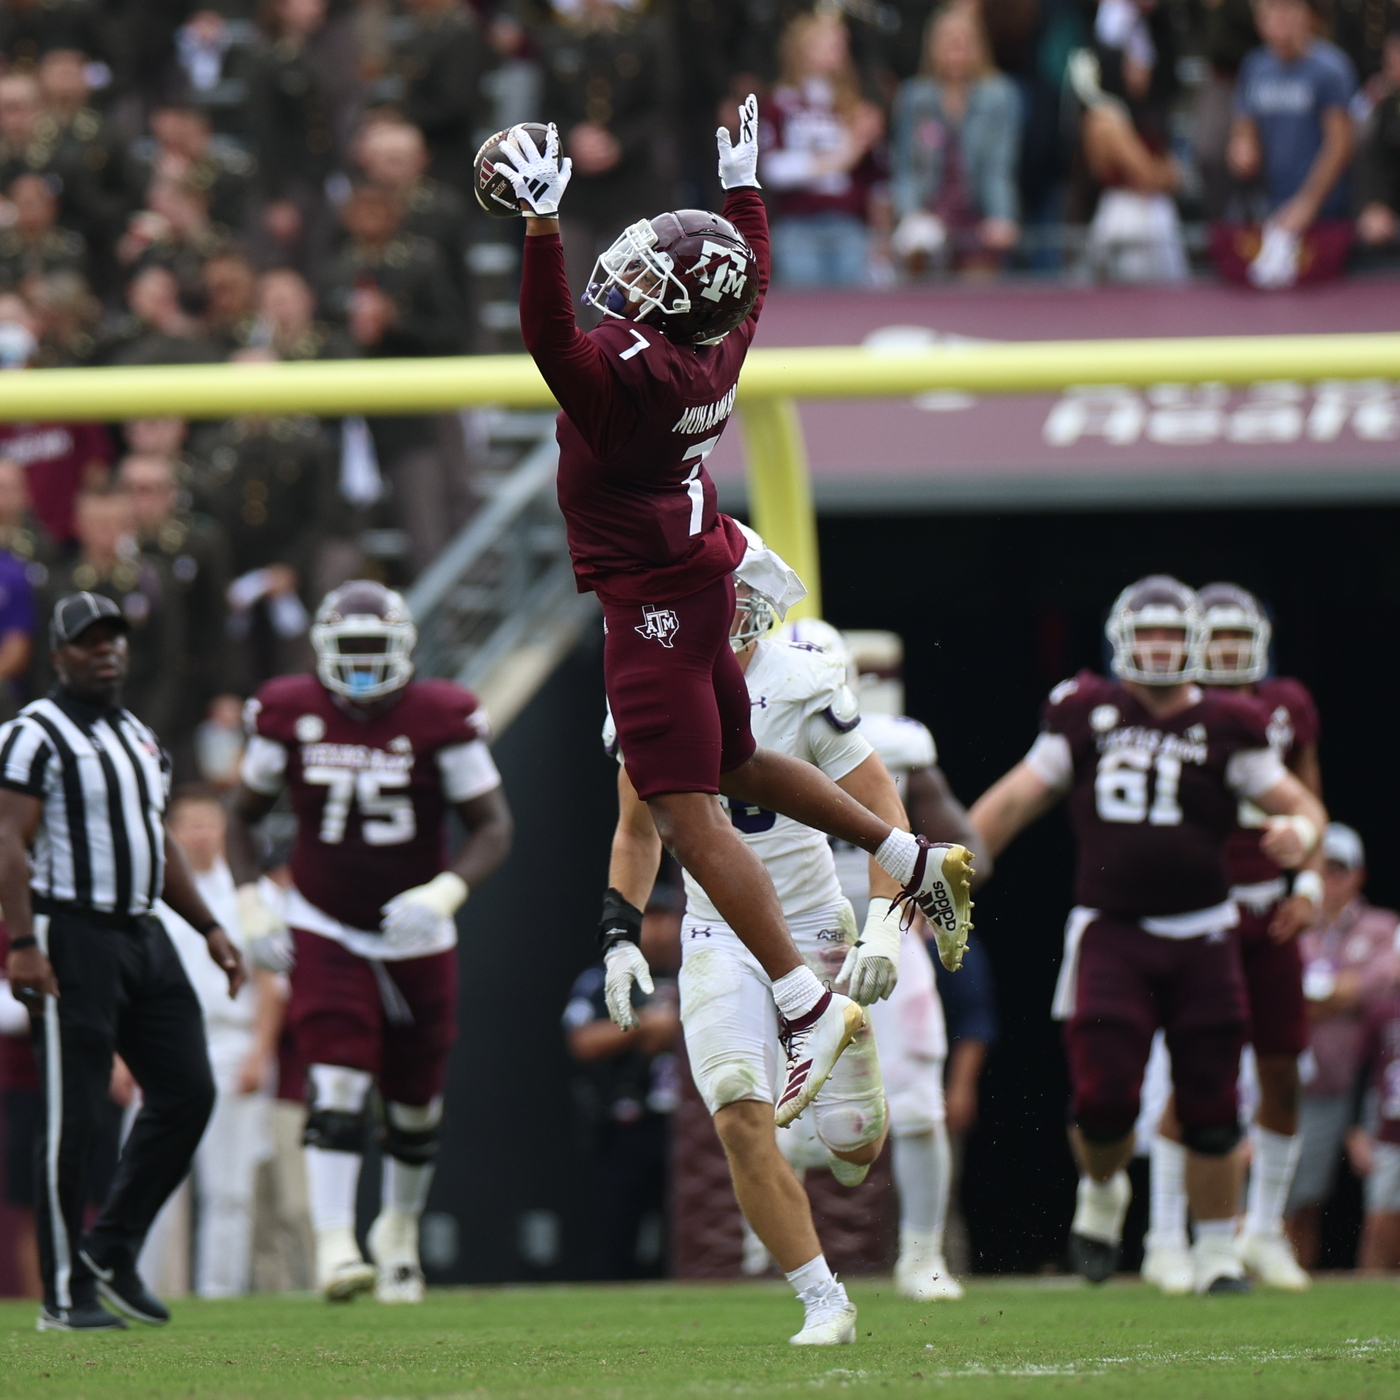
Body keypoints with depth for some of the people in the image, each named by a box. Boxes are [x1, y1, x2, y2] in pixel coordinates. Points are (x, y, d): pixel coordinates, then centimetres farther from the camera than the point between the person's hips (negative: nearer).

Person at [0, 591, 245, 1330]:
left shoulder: (140, 738, 18)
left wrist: (209, 927, 18)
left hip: (142, 937, 8)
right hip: (72, 937, -8)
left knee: (186, 1091, 3)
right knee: (72, 1116, -5)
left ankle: (113, 1250, 15)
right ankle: (66, 1295, 0)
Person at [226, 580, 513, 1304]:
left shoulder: (440, 719, -10)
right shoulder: (291, 715, -5)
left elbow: (493, 825, -8)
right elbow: (243, 813, 9)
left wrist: (445, 892, -25)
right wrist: (250, 903, -5)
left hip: (416, 938, 1)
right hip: (324, 935, -1)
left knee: (414, 1102, 14)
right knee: (337, 1088, -19)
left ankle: (400, 1228, 38)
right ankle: (334, 1245, -25)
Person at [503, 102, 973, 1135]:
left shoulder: (629, 372, -24)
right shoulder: (719, 352, 1)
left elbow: (551, 342, -39)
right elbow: (754, 283, 21)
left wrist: (544, 224, -42)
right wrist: (744, 187, 31)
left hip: (654, 604, -9)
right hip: (701, 582, 9)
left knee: (687, 815, -8)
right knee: (737, 768, 27)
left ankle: (810, 1008, -10)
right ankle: (918, 862, 33)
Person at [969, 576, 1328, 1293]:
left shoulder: (1224, 729, 2)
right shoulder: (1088, 717, 4)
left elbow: (1300, 803, 4)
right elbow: (1012, 803, 8)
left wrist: (1299, 832, -21)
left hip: (1199, 936, 1)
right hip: (1110, 933, -1)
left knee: (1209, 1105, 1)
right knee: (1103, 1094, -13)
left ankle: (1216, 1252, 18)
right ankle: (1103, 1189, 20)